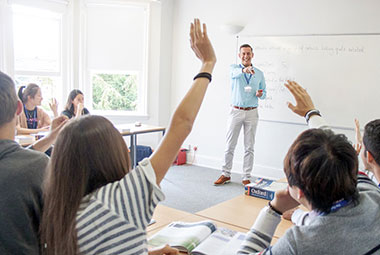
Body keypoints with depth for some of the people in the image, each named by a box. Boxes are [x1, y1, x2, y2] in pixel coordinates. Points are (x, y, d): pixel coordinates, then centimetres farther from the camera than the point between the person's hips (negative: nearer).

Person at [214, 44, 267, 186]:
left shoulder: (259, 73, 9)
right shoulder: (234, 68, 2)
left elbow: (264, 92, 15)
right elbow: (235, 73, -24)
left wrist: (260, 94, -10)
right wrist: (244, 70, -46)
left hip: (251, 113, 1)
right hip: (236, 111, -1)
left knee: (249, 147, 4)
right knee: (229, 145, 3)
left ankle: (246, 177, 13)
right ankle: (226, 174, 16)